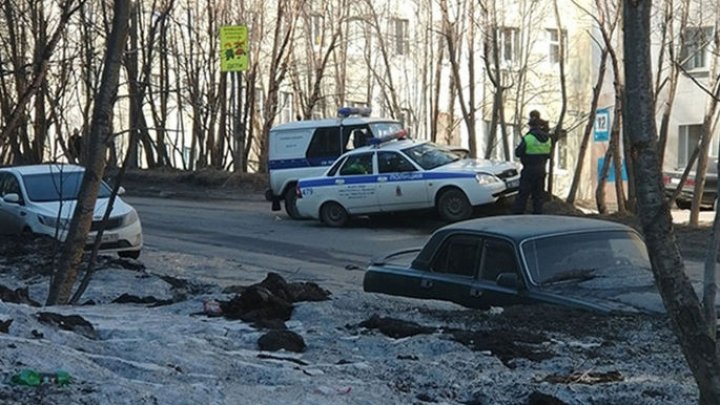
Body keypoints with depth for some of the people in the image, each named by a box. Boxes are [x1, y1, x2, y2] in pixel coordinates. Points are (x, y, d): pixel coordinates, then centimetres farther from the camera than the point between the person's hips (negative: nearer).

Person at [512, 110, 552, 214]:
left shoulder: (528, 138, -17)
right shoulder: (547, 138, 3)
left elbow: (518, 152, -9)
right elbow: (548, 154, 13)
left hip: (529, 170, -6)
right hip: (541, 170, 6)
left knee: (522, 195, -2)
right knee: (538, 195, 12)